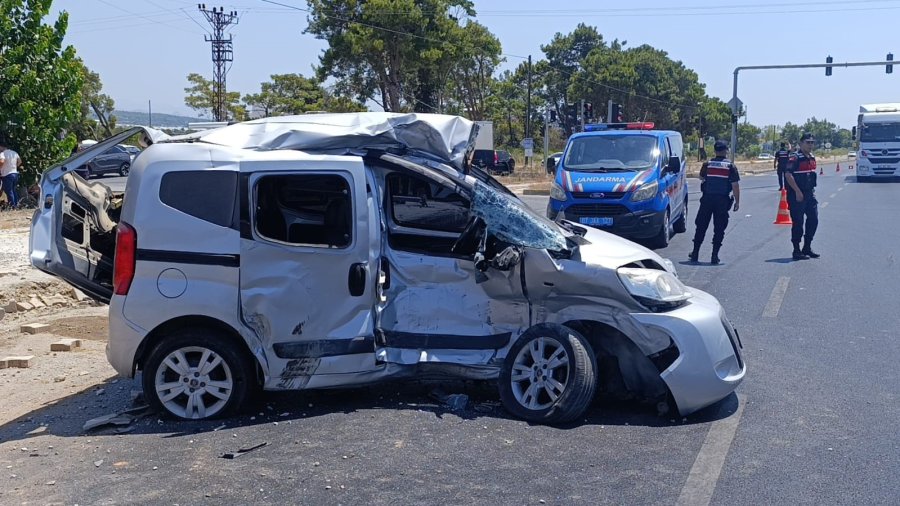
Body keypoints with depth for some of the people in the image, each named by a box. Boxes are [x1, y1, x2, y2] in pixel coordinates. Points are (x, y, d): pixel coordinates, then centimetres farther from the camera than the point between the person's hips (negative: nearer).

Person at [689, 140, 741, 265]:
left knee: (701, 227, 11)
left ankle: (695, 253, 14)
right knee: (719, 229, 4)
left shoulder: (707, 165, 1)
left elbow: (701, 177, 18)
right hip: (723, 201, -2)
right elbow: (735, 185, -7)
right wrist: (737, 201, -1)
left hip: (707, 199, 2)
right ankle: (715, 256, 0)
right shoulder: (731, 166, -5)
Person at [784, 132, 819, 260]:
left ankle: (807, 248, 20)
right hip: (797, 196, -8)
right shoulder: (795, 157, -13)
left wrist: (812, 190, 17)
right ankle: (797, 250, 6)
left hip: (810, 194, 8)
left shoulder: (812, 158, 14)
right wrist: (798, 192, -21)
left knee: (813, 220, 8)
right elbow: (788, 175, -20)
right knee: (798, 222, -3)